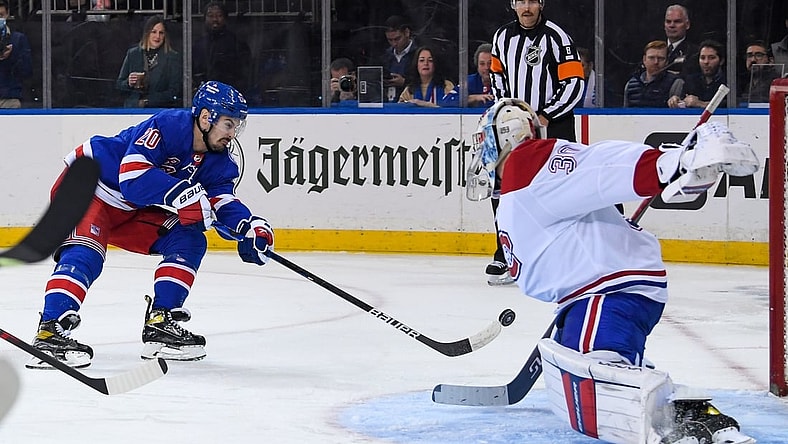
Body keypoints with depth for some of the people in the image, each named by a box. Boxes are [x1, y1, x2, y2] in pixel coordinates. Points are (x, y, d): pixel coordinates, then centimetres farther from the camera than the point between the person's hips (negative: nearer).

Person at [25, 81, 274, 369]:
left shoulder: (217, 159, -3)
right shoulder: (167, 126, -28)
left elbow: (221, 199, -8)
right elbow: (132, 173, -36)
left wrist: (250, 226, -26)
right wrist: (182, 194, -42)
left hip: (133, 210, 8)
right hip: (86, 187, -8)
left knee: (189, 241, -3)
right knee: (85, 253, -30)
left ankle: (160, 324, -4)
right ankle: (49, 334, -38)